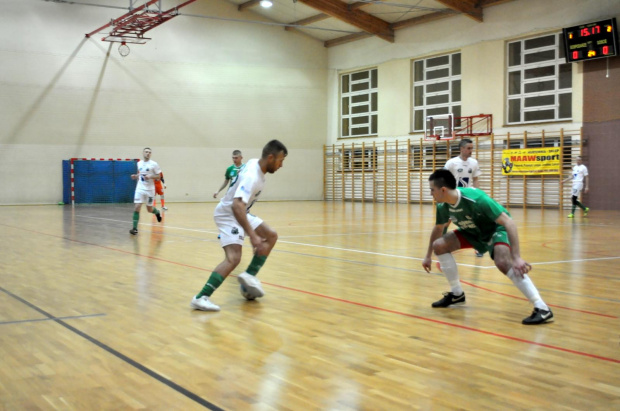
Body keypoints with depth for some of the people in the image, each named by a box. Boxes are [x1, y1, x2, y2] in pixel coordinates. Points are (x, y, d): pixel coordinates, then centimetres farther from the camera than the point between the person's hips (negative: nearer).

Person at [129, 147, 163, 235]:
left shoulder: (154, 164, -7)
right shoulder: (139, 163, 6)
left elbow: (158, 177, -6)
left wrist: (150, 176, -23)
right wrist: (136, 176, 2)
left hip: (150, 189, -2)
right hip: (140, 188, 2)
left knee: (149, 209, 9)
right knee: (137, 207, -11)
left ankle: (157, 212, 45)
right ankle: (135, 228, -7)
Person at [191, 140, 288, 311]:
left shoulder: (255, 164, -1)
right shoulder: (252, 176, -29)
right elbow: (237, 206, -41)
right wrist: (252, 236, -45)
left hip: (240, 213, 10)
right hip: (228, 214, -10)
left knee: (271, 236, 9)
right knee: (233, 258, -24)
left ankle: (249, 276, 3)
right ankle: (201, 298, -27)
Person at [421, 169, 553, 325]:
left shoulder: (475, 199, -36)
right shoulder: (442, 206, -14)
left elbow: (508, 222, -37)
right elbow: (438, 228, 9)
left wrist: (517, 257, -44)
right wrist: (428, 256, 17)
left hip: (497, 228, -7)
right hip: (474, 231, 7)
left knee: (502, 262, -35)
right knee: (439, 246, -7)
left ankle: (542, 308, -32)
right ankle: (457, 294, 10)